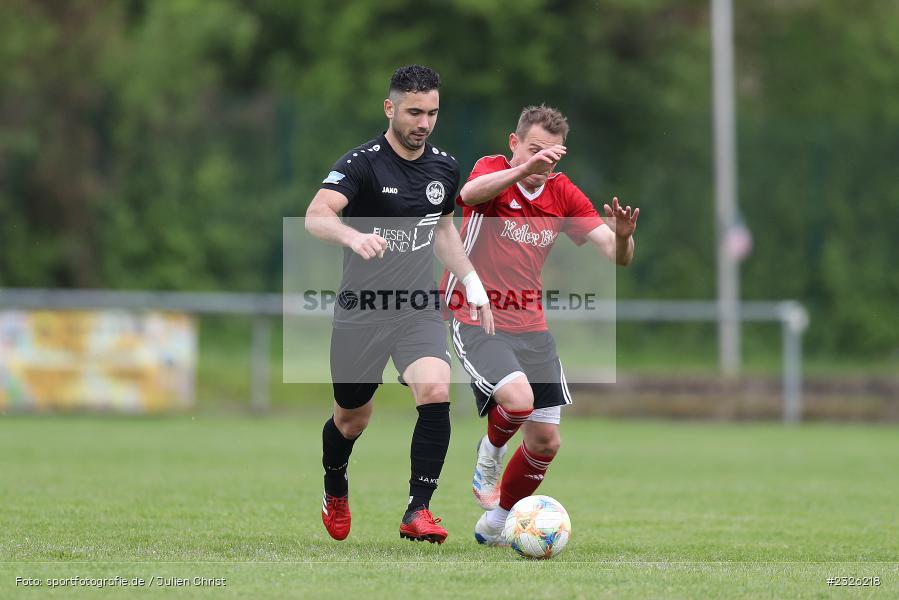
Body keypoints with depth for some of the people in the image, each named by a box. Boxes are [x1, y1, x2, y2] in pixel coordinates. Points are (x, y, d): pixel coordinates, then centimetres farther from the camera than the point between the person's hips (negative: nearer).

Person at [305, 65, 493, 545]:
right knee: (352, 419, 12)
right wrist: (354, 236, -50)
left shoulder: (444, 167, 5)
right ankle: (335, 492, 44)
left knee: (436, 394, -23)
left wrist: (473, 285, 15)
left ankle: (418, 512, -18)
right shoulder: (362, 163, -14)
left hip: (419, 311, 3)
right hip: (361, 310, -3)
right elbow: (316, 216, -30)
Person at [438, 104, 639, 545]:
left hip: (529, 325, 6)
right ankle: (489, 457, 4)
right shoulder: (494, 169, -9)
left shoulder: (562, 194, 4)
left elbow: (616, 256, -2)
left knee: (545, 441, 3)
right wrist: (524, 168, -51)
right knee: (518, 397, -30)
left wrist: (622, 236, -26)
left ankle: (495, 524, 25)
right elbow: (471, 193, -36)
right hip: (475, 321, -6)